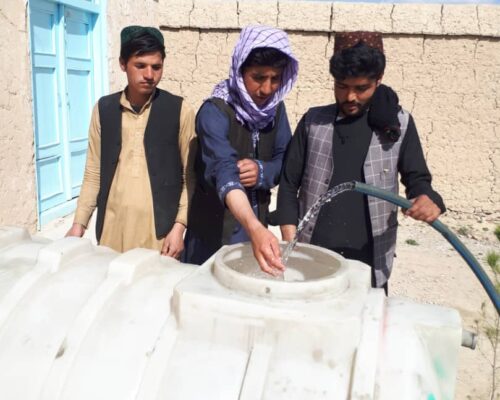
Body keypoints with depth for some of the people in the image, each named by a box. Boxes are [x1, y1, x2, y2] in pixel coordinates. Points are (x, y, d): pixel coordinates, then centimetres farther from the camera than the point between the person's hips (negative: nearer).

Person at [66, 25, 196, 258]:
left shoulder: (179, 110, -3)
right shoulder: (103, 109, 5)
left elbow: (190, 176, -1)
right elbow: (93, 173, 9)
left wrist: (179, 226, -8)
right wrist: (79, 224, 4)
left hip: (159, 233, -2)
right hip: (111, 230, 3)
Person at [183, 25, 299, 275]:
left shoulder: (275, 107, -3)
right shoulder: (215, 111, -22)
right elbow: (224, 171, -37)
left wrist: (263, 171, -23)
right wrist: (255, 229, -53)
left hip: (256, 224, 5)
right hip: (216, 230, -5)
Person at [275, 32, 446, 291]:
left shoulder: (399, 124, 1)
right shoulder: (313, 121, 3)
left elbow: (417, 179, 4)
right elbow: (289, 184, 3)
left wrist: (429, 201, -21)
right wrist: (290, 246, -6)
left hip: (369, 262, 0)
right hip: (311, 257, 1)